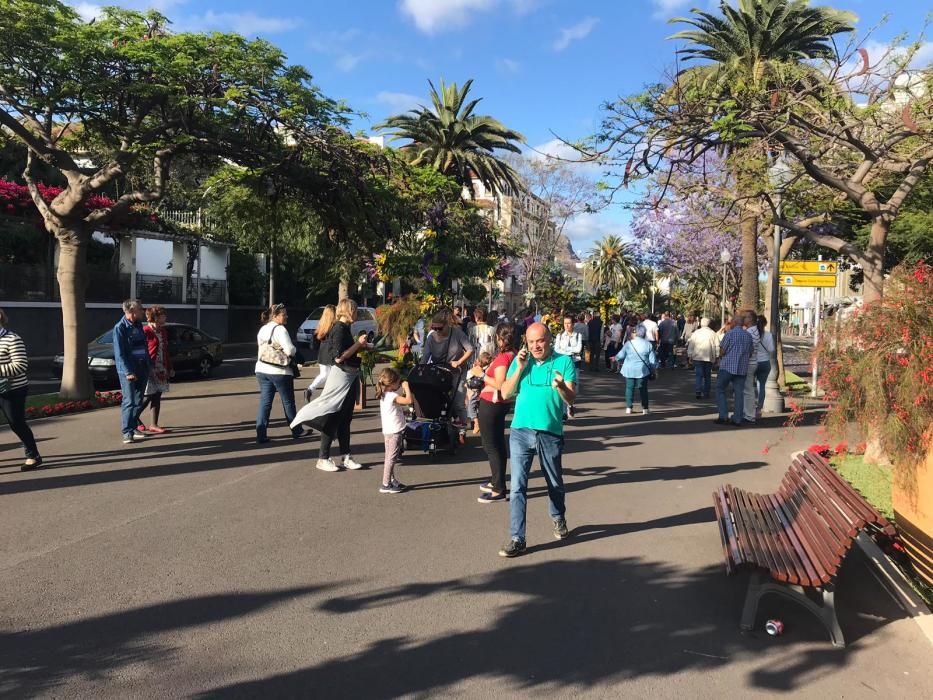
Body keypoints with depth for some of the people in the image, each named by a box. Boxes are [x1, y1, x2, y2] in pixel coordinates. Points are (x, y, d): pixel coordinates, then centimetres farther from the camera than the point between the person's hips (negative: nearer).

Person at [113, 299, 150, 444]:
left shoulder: (138, 325, 11)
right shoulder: (120, 328, -10)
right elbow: (119, 354, -13)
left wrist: (148, 366, 12)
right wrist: (128, 372, -19)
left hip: (142, 368, 7)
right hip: (128, 370, -7)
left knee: (138, 401, 11)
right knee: (129, 401, -8)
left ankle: (133, 427, 22)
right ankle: (127, 432, -5)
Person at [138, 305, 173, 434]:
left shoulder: (163, 332, 13)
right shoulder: (145, 332, -10)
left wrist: (170, 368, 19)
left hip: (161, 370, 7)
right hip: (149, 369, -7)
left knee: (157, 397, 7)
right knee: (148, 396, -5)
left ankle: (154, 424, 12)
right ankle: (135, 419, 16)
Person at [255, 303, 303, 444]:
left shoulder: (262, 329, 12)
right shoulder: (280, 329, -15)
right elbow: (290, 350, -21)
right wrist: (294, 350, 2)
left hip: (261, 370, 7)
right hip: (279, 371, -7)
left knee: (265, 402, 6)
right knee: (288, 402, 8)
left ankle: (261, 435, 1)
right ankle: (297, 431, 21)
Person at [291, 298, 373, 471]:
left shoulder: (344, 328, 12)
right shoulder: (339, 329, -17)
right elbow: (339, 357, -24)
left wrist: (363, 346, 11)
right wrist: (358, 344, -19)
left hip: (350, 377, 10)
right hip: (341, 376, -10)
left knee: (345, 419, 14)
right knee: (332, 419, -2)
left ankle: (346, 457, 21)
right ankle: (323, 459, 6)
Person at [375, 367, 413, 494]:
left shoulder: (385, 395, 11)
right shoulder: (392, 396, -19)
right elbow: (409, 401, -29)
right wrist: (406, 387, -18)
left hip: (389, 431, 10)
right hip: (393, 431, -10)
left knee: (391, 457, 18)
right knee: (391, 457, -5)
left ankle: (392, 481, 29)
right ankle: (385, 485, -2)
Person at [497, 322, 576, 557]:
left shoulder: (564, 362, -2)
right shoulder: (520, 361, 5)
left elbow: (571, 399, -7)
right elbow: (505, 393, 0)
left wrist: (560, 386, -29)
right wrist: (519, 368, -10)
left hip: (550, 433, -1)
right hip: (521, 432, 1)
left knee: (555, 484, 18)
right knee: (518, 487, -4)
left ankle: (559, 520, 45)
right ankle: (517, 539, 2)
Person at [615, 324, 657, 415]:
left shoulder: (629, 343, -8)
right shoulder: (648, 344, -7)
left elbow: (620, 356, -2)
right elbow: (652, 360, -4)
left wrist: (618, 360, 20)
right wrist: (652, 369, 12)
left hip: (629, 370, 0)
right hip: (642, 371, 0)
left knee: (629, 388, 10)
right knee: (643, 389, 10)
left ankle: (628, 408, 11)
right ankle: (645, 409, 12)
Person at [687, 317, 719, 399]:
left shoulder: (696, 332, 1)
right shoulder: (713, 333, 2)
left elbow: (691, 345, 2)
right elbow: (717, 346, 2)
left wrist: (690, 356, 8)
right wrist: (717, 356, 10)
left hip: (698, 357, -1)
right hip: (709, 358, 1)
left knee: (699, 375, -2)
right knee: (707, 376, 10)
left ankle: (698, 391, -19)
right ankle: (706, 393, 12)